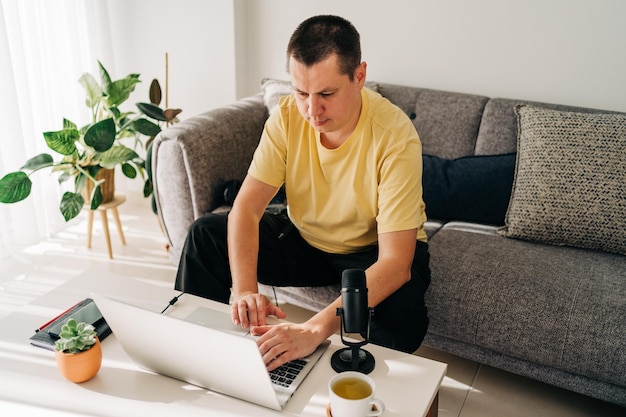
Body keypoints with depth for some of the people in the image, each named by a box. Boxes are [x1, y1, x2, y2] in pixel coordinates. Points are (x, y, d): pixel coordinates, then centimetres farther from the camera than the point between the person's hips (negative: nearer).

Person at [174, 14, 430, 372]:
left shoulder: (395, 137, -31)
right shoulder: (288, 116, -17)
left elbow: (395, 263, -36)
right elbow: (246, 208, -19)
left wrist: (315, 329, -48)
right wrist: (244, 289, -38)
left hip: (372, 251, -3)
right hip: (305, 239, 4)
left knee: (402, 310, -36)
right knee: (206, 234, -10)